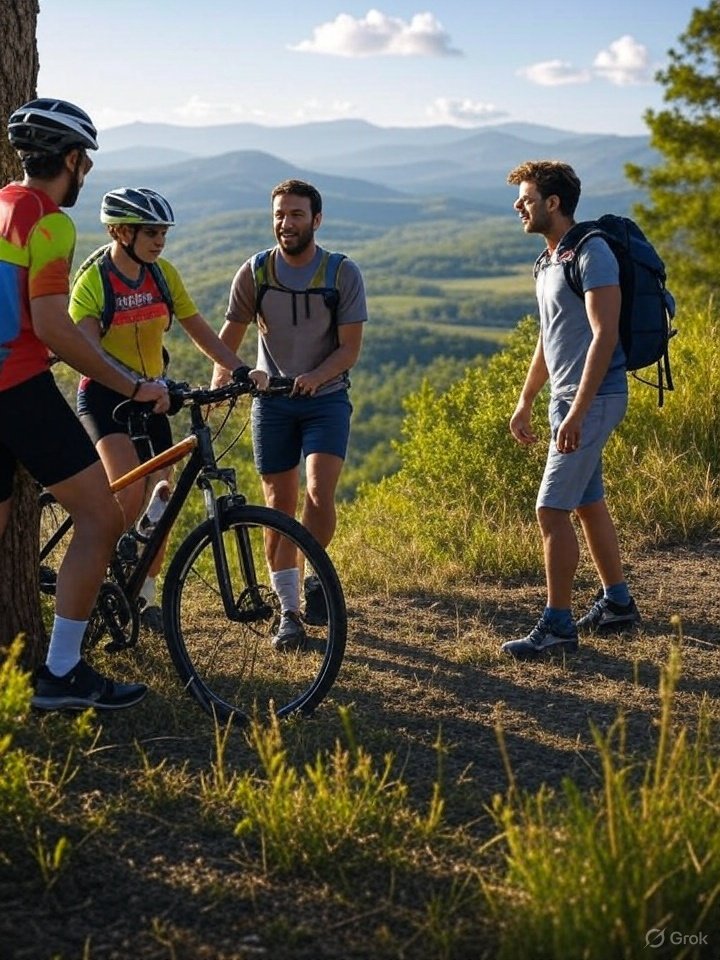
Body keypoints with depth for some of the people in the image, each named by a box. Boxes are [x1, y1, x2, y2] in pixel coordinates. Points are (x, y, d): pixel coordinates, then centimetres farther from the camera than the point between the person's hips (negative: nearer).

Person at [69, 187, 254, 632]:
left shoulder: (163, 273, 1)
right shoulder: (92, 280, -15)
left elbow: (198, 329, 5)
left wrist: (241, 370, -7)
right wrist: (136, 385, -42)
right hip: (104, 397, -5)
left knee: (160, 500, 3)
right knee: (131, 495, -24)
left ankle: (147, 593, 21)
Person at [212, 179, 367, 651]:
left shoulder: (344, 274, -9)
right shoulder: (253, 273, -5)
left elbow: (350, 347, -8)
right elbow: (231, 334, 0)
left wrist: (315, 376, -26)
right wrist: (220, 379, -19)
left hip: (326, 397, -1)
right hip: (272, 400, 1)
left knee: (319, 493, -20)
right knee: (280, 506, 1)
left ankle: (317, 574, 7)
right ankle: (290, 613, 12)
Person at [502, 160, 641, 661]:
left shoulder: (592, 254, -16)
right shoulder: (549, 260, 14)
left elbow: (604, 334, -23)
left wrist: (577, 412, -26)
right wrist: (525, 403, 23)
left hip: (593, 398, -10)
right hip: (568, 398, 10)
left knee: (552, 510, -11)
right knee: (588, 502, 16)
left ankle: (558, 625, -5)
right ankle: (617, 604, 28)